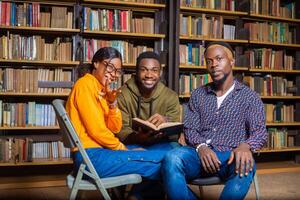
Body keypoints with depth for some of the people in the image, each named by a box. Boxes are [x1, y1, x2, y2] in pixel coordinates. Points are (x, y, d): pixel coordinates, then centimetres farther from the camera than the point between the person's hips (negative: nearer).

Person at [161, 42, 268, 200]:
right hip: (200, 153, 2)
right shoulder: (197, 95, 17)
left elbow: (259, 132, 0)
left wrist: (245, 146, -25)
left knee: (244, 168, -37)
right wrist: (201, 146, -15)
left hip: (230, 156, -1)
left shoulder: (249, 96, 9)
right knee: (171, 159, -31)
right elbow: (190, 129, 9)